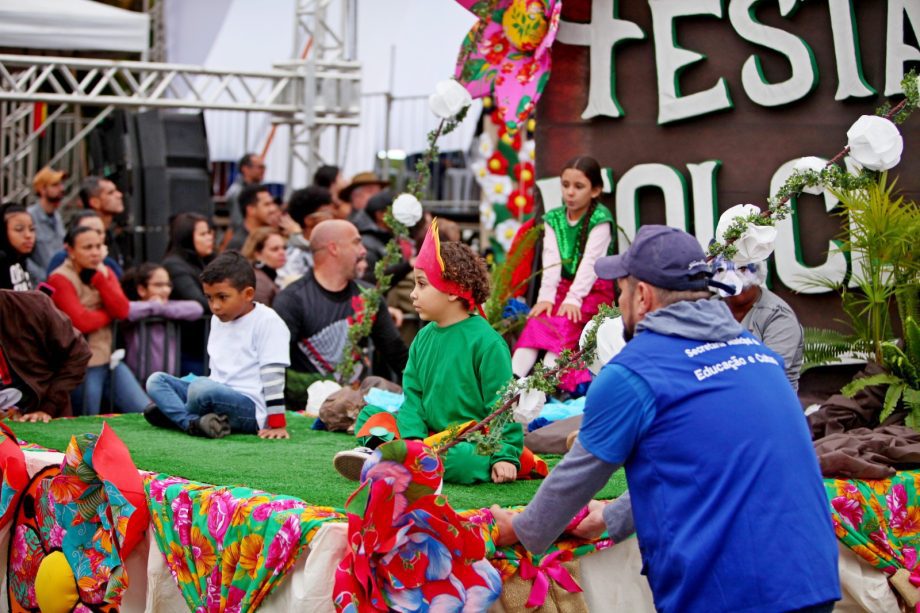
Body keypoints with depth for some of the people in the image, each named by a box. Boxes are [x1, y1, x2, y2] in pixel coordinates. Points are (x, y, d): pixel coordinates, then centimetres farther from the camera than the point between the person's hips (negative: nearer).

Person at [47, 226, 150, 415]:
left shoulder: (105, 272, 11)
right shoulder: (60, 280, -9)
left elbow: (122, 311, -5)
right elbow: (82, 322, -20)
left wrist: (99, 278, -12)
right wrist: (110, 313, -2)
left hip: (110, 360, 6)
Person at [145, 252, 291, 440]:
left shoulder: (267, 321, -10)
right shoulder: (218, 319, 16)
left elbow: (273, 376, -15)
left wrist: (277, 424, -18)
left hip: (251, 409, -9)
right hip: (218, 396, 9)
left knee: (203, 388, -35)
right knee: (156, 380, -1)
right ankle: (195, 421, -25)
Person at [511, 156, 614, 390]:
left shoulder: (600, 219, -8)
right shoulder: (554, 219, 7)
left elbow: (590, 260, -17)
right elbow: (551, 259, -4)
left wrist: (574, 299, -26)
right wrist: (546, 296, -18)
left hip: (594, 290, -5)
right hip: (563, 286, 5)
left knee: (564, 323, -28)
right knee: (537, 320, -20)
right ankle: (513, 377, -35)